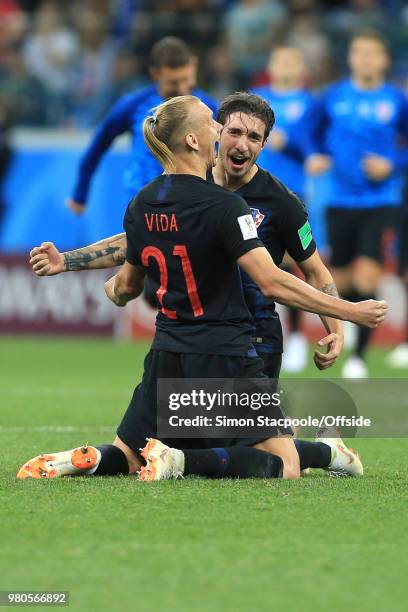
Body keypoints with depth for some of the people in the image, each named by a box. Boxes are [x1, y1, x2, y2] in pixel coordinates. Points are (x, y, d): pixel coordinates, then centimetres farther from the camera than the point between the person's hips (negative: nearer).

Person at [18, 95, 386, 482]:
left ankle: (85, 460, -15)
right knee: (284, 468, -2)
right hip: (226, 358, -6)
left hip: (167, 356, 6)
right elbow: (272, 283, -21)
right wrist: (350, 312, -16)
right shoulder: (223, 206, -14)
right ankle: (183, 461, -24)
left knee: (126, 459, 20)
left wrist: (114, 291, 45)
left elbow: (127, 286, 19)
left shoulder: (140, 205, 5)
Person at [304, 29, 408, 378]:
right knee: (342, 280, 8)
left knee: (366, 279, -16)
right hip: (341, 202, 2)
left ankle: (360, 355, -6)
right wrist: (315, 157, -5)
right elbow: (314, 135, 14)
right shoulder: (332, 98, 2)